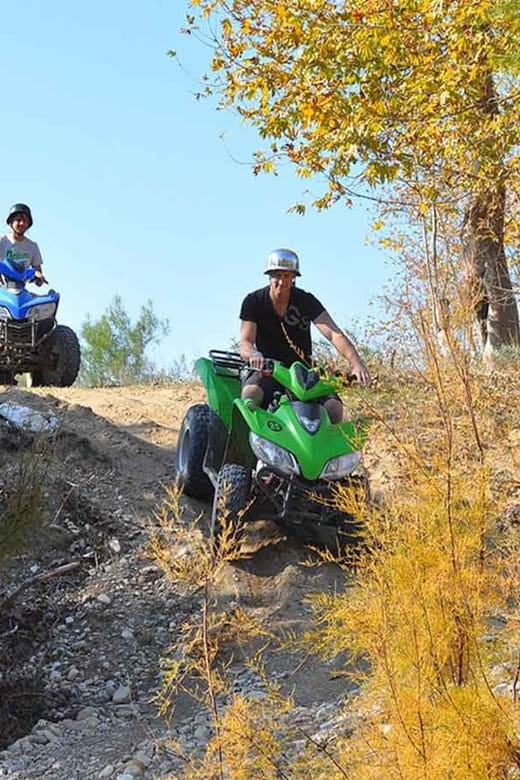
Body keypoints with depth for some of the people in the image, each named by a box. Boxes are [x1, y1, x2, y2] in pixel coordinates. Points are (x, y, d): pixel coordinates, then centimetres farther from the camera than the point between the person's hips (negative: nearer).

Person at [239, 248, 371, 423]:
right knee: (250, 393, -37)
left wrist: (356, 363, -33)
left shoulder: (306, 301, -3)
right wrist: (254, 355, -39)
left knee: (334, 407, -24)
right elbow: (245, 343, -11)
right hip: (267, 370, -1)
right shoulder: (253, 302, -3)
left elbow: (334, 333, -16)